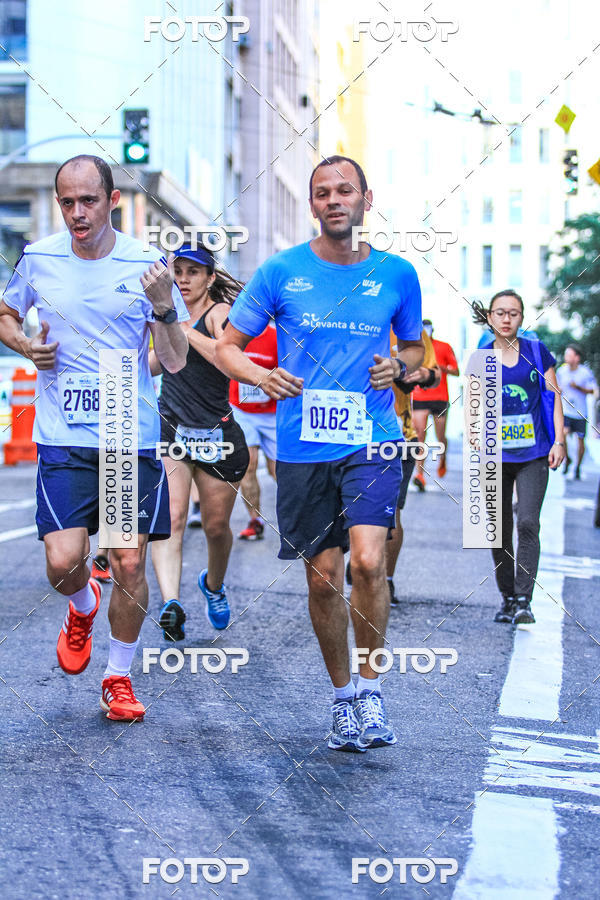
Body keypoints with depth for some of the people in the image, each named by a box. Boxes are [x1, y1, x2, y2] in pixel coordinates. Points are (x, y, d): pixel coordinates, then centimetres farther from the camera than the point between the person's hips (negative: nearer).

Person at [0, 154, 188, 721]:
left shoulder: (144, 264, -2)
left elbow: (175, 361, -2)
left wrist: (165, 308, -20)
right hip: (63, 439, 1)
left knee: (130, 565, 0)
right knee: (63, 563, -10)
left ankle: (118, 678, 21)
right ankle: (82, 608, 28)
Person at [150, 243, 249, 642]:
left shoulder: (219, 311, -5)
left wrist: (184, 331, -23)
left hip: (217, 435, -3)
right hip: (169, 429, 3)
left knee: (217, 526, 11)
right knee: (171, 518, -18)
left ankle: (214, 585, 41)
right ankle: (171, 604, -31)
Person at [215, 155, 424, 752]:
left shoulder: (396, 274, 5)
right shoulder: (280, 272, 1)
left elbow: (414, 347, 20)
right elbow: (227, 348, 6)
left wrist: (398, 366, -4)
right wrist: (261, 375, -16)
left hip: (373, 441, 0)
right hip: (303, 449, 1)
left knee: (368, 561, -19)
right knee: (323, 578, 5)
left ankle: (370, 688, 1)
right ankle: (342, 699, 25)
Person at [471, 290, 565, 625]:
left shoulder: (538, 352, 4)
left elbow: (554, 396, 6)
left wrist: (559, 441, -1)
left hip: (533, 454, -2)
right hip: (495, 455, 2)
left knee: (528, 524, -14)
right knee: (499, 530, 5)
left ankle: (524, 601, -13)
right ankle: (507, 599, 17)